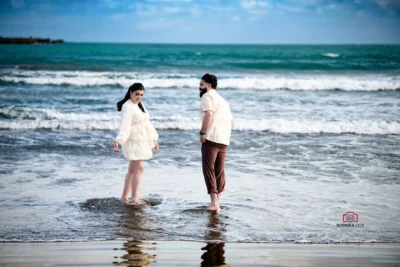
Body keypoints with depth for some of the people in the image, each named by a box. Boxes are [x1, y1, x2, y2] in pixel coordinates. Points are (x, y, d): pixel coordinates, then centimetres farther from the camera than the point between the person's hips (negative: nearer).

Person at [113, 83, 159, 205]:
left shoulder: (140, 105, 14)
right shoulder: (128, 106, -14)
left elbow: (146, 123, 21)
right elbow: (124, 125, -25)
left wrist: (153, 139, 23)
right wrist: (117, 141, -35)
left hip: (142, 140, 9)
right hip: (133, 140, -9)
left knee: (132, 169, 10)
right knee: (139, 168, -12)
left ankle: (124, 197, 16)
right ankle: (134, 197, -9)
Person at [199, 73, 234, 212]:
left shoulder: (207, 96, -2)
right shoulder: (222, 100, 26)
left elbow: (208, 114, -20)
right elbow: (232, 122, 25)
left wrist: (202, 133, -16)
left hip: (211, 138, -8)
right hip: (224, 140, 8)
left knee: (209, 169, -6)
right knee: (219, 170, 14)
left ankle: (214, 202, -15)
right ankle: (217, 202, 19)